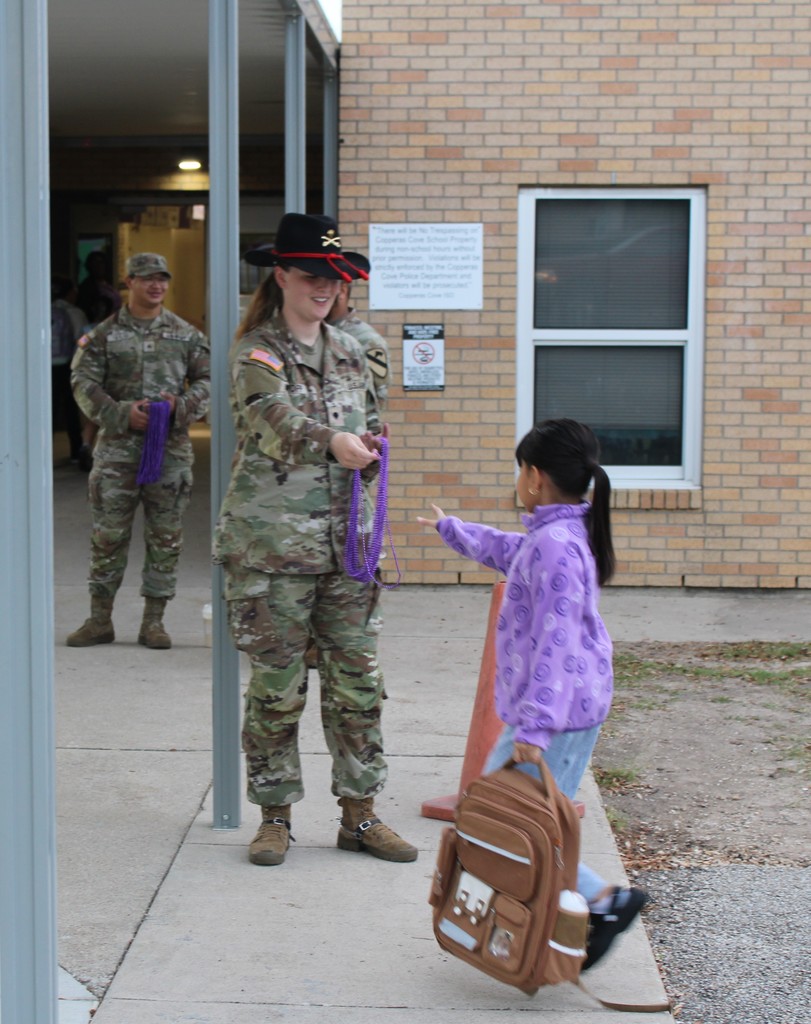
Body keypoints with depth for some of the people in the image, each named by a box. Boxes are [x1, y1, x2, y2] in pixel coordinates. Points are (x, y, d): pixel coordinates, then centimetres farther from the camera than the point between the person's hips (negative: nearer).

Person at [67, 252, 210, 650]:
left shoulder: (186, 335, 8)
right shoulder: (104, 334, 4)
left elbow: (207, 379, 8)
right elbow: (84, 384, -1)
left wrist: (181, 405, -10)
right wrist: (121, 413, -15)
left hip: (171, 448, 1)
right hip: (116, 448, -1)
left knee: (165, 538, 3)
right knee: (108, 535, 1)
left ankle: (153, 621, 13)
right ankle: (100, 620, 11)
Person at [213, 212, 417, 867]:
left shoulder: (350, 352, 13)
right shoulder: (256, 351, -5)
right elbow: (273, 418, -25)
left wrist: (373, 448, -2)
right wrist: (331, 441, -43)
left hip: (344, 542, 5)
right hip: (271, 545, -5)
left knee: (359, 680, 6)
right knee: (277, 687, 1)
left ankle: (360, 813, 17)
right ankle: (275, 815, 15)